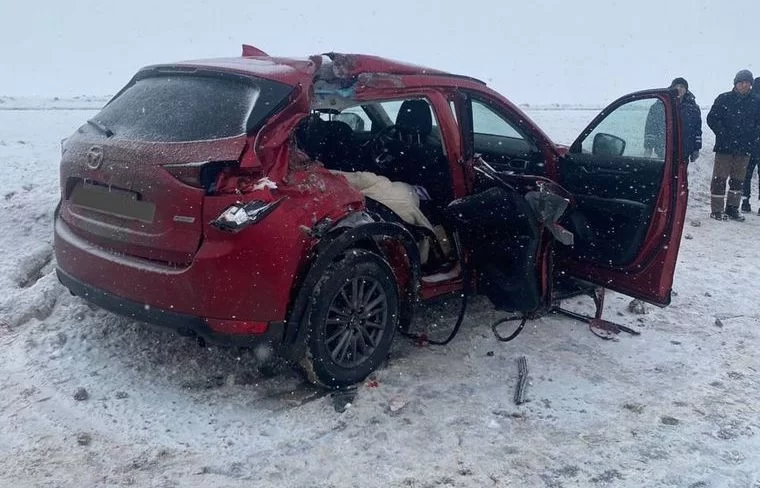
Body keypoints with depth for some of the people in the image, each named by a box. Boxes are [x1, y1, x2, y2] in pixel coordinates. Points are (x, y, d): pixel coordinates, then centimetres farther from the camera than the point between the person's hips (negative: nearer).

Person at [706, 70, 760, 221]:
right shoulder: (724, 99, -1)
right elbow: (711, 118, -3)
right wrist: (723, 134, -12)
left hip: (744, 148, 4)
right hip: (724, 147, -4)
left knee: (738, 180, 10)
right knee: (720, 179, -4)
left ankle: (732, 208, 20)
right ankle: (716, 210, 1)